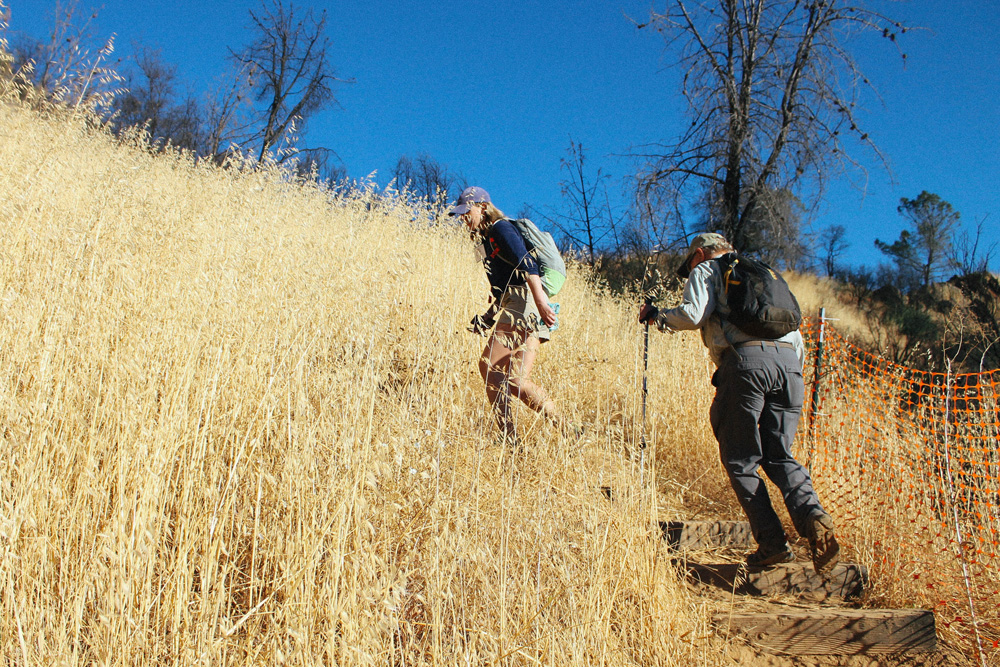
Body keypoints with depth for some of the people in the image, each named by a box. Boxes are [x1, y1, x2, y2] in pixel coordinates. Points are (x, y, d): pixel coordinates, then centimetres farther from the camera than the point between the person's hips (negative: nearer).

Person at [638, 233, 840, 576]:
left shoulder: (706, 270, 17)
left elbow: (694, 314, -3)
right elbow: (796, 337, 28)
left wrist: (658, 316, 15)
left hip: (746, 358, -6)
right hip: (788, 360, 6)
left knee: (741, 460, 3)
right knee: (779, 456, 9)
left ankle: (773, 543, -3)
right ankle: (812, 517, -16)